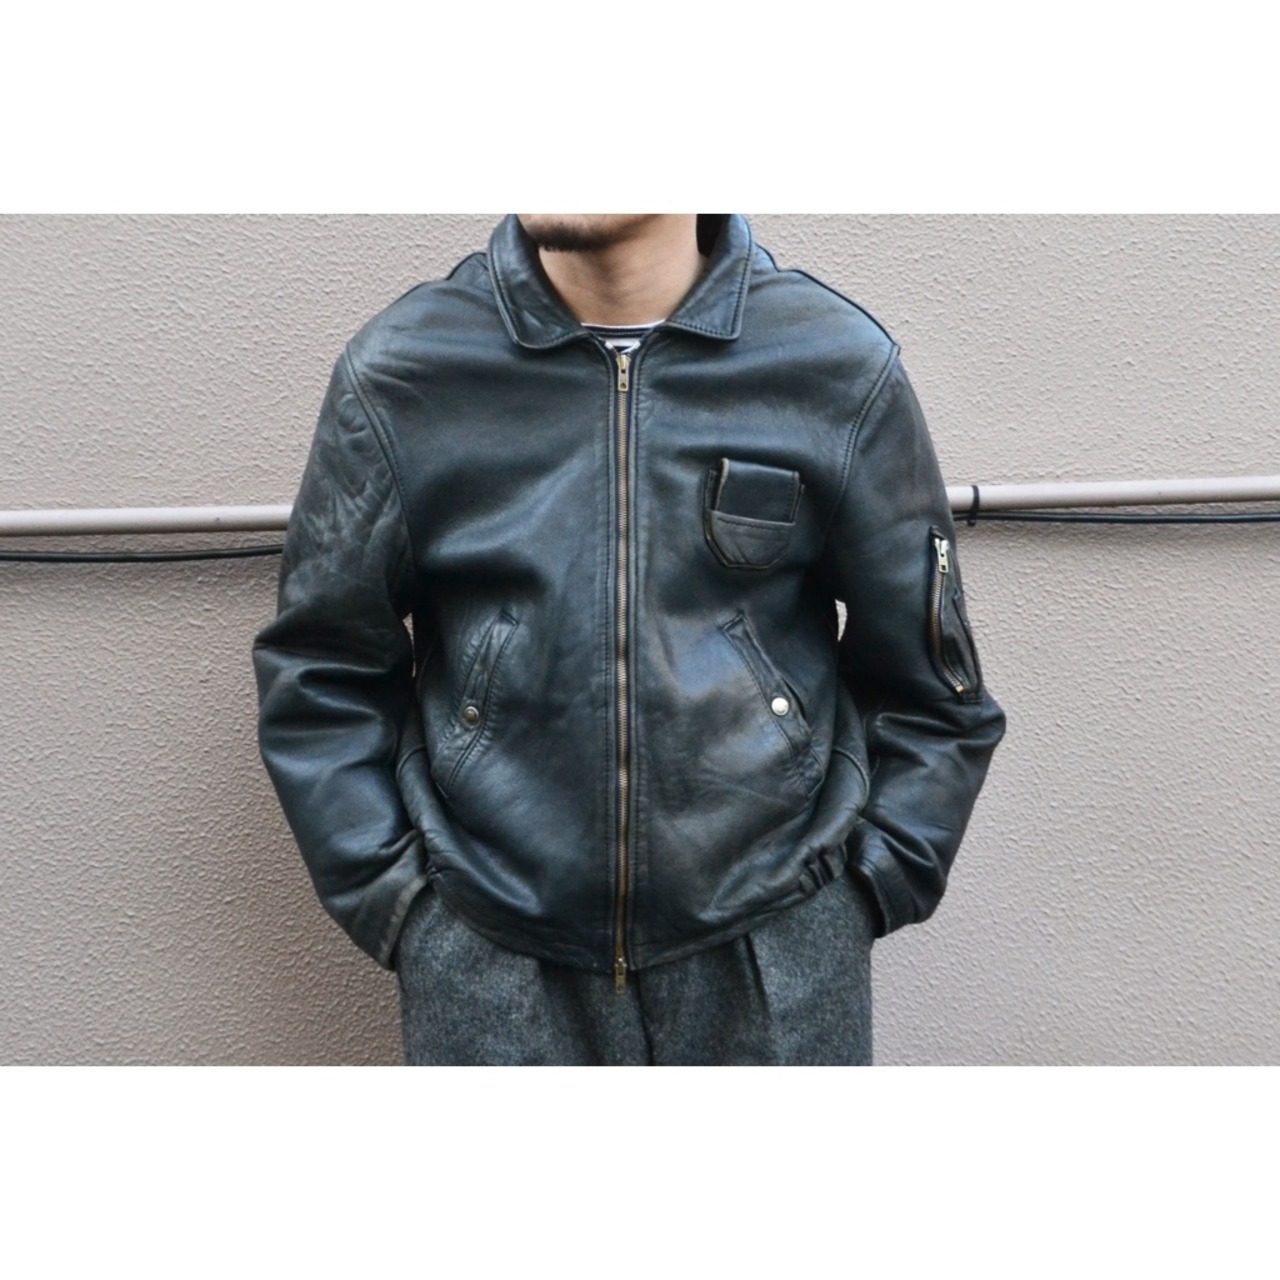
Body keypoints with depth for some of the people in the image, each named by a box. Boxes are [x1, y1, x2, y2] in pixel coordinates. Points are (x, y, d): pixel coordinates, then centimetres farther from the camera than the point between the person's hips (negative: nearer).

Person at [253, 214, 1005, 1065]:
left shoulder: (842, 370, -5)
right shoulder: (398, 372, -4)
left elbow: (929, 684, 4)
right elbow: (321, 675, 4)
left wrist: (867, 893, 0)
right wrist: (393, 901, -1)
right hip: (486, 960, 1)